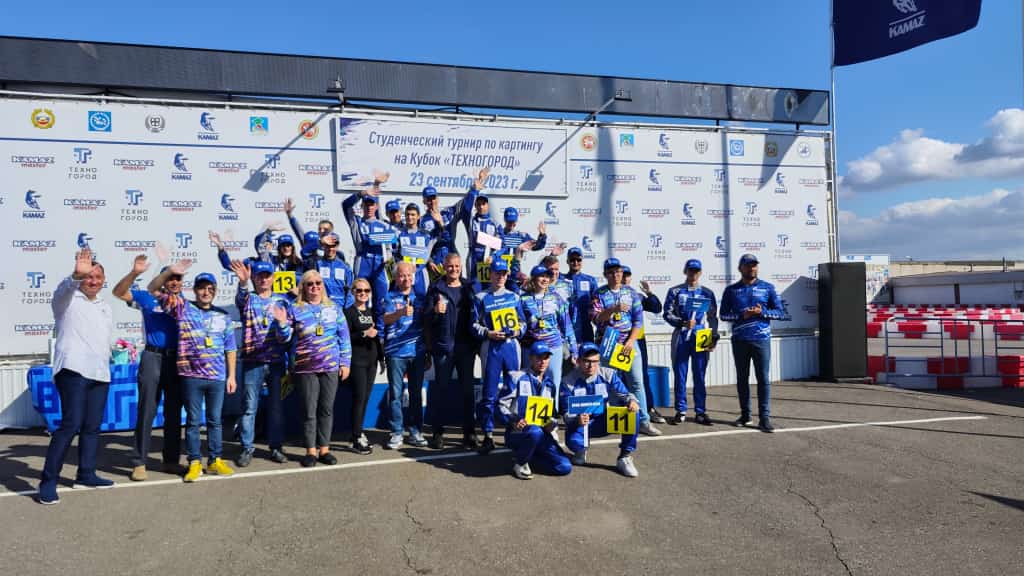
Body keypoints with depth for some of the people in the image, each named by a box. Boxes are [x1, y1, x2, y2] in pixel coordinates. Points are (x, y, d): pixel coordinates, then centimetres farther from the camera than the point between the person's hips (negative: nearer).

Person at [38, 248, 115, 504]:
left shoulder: (106, 307, 21)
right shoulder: (67, 299, 1)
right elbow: (64, 288, -23)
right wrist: (76, 275, -45)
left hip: (100, 373, 6)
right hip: (73, 370, -6)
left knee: (93, 426, 8)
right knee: (71, 424, -13)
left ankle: (86, 474, 17)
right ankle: (48, 481, -6)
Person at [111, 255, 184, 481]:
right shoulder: (148, 298, 4)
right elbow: (118, 292, -8)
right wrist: (134, 273, -23)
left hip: (177, 360, 3)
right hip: (153, 357, -3)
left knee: (174, 412, 8)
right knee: (146, 411, -3)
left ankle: (172, 460, 17)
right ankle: (139, 463, 3)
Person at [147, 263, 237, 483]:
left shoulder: (223, 316, 10)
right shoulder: (182, 307, 4)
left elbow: (230, 349, 12)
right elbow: (153, 290, 1)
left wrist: (231, 376, 8)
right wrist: (170, 271, -13)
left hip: (218, 377, 2)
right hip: (191, 376, -2)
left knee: (214, 420, 10)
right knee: (193, 420, 4)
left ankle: (215, 461, 20)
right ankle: (195, 463, 13)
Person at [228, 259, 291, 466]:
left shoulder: (282, 300, 11)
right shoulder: (248, 299, 4)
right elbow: (241, 298, -21)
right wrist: (243, 282, -41)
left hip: (277, 361, 2)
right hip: (252, 361, -2)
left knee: (276, 406, 8)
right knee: (249, 406, 1)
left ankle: (276, 447, 17)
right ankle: (247, 448, 11)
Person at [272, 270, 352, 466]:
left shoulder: (333, 307, 8)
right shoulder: (295, 309, 3)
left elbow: (344, 336, 8)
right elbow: (284, 338, 2)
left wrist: (345, 362, 3)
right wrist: (282, 323, -17)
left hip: (331, 367, 2)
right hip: (305, 369, -1)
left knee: (327, 409, 6)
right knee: (309, 411, 3)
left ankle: (324, 449, 16)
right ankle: (311, 451, 13)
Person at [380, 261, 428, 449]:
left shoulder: (419, 298, 13)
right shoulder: (389, 298, 3)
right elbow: (386, 319, -15)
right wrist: (401, 312, -36)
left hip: (417, 352, 3)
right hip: (396, 353, -3)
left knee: (416, 393, 8)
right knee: (396, 393, 0)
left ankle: (415, 431, 16)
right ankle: (396, 433, 7)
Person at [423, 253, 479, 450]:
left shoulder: (469, 288, 9)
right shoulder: (436, 289, 3)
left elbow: (476, 314, 10)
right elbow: (426, 319, -2)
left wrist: (477, 341, 1)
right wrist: (435, 311, -24)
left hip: (466, 346, 2)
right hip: (443, 346, -2)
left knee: (467, 389, 5)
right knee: (440, 389, 4)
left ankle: (469, 432, 12)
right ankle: (438, 432, 12)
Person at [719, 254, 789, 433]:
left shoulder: (767, 288, 6)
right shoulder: (731, 290, 8)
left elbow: (781, 313, 6)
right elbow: (723, 314, 5)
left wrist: (761, 312, -11)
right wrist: (741, 315, -12)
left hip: (761, 339, -1)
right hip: (739, 340, 2)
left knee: (763, 379, -5)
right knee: (742, 379, 8)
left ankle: (764, 418, -3)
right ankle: (745, 414, 18)